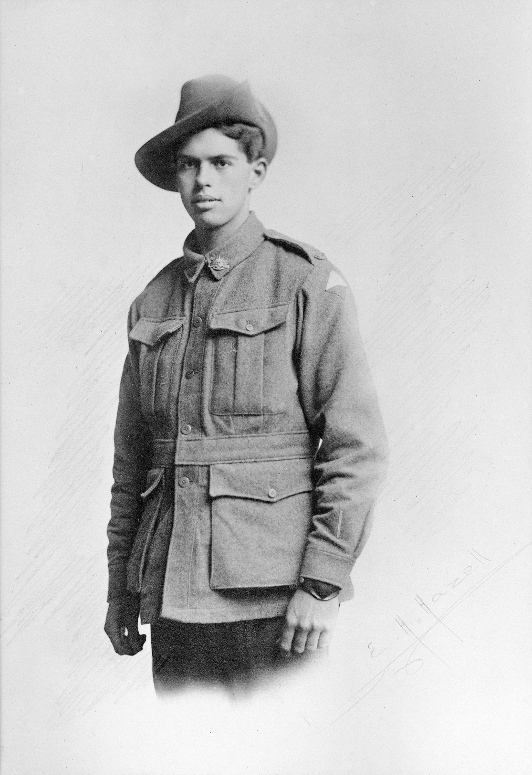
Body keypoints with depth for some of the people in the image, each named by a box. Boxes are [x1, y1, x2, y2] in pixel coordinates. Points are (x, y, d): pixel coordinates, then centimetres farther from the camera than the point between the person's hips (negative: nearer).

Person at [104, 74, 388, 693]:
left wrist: (323, 583, -12)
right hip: (172, 588, 5)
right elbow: (131, 457, 15)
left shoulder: (307, 284, -3)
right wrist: (121, 584, 14)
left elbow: (357, 445, -7)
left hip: (269, 586, -4)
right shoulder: (153, 302, 11)